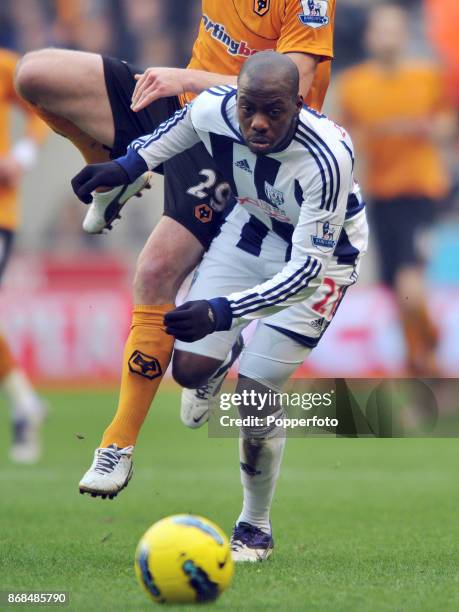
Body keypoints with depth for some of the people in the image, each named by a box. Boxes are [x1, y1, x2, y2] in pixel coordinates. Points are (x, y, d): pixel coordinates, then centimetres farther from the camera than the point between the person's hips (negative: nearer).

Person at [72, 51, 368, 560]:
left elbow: (308, 266, -39)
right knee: (189, 369, -3)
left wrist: (223, 311, -48)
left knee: (256, 392, -10)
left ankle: (255, 527, 13)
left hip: (321, 252, -4)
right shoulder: (215, 110, -27)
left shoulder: (328, 158, -41)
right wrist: (129, 164, -3)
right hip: (253, 226, 4)